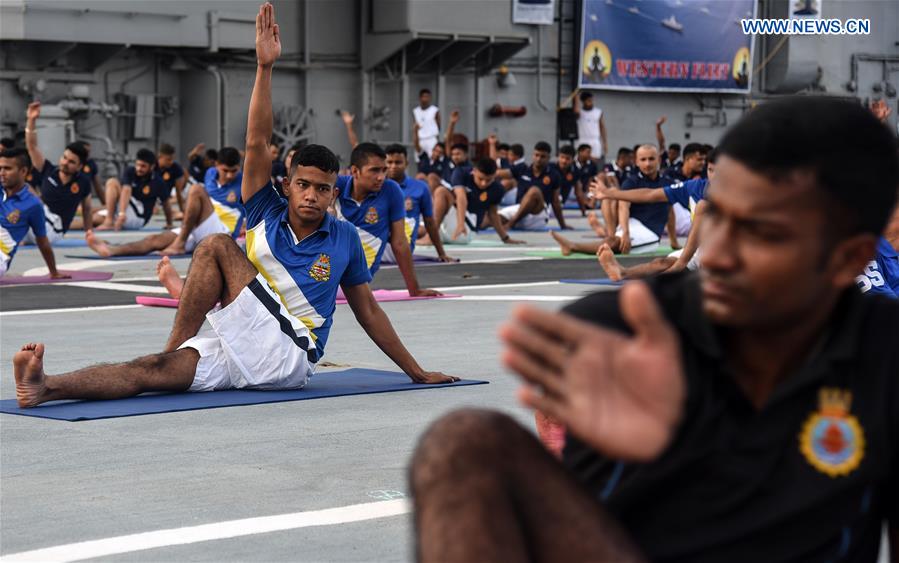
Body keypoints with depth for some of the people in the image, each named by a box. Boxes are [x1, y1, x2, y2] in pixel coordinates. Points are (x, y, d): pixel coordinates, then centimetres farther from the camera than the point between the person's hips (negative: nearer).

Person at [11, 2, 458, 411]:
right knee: (152, 370, -24)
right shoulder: (267, 215, 13)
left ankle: (176, 344, -18)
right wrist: (265, 67, -10)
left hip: (287, 357, -3)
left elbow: (368, 312, 19)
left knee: (217, 246, -20)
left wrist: (416, 372, 22)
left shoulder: (344, 238, 10)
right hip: (237, 353, 3)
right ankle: (45, 387, -38)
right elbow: (257, 145, 1)